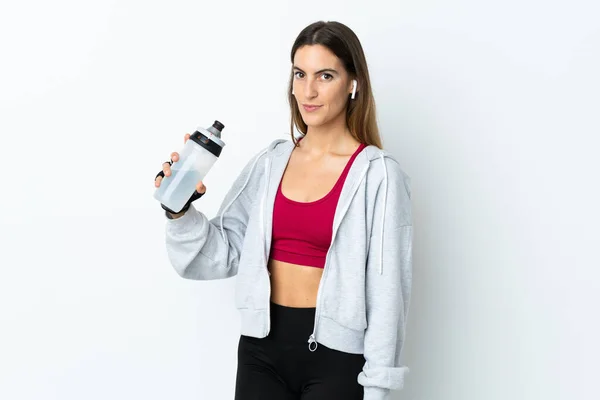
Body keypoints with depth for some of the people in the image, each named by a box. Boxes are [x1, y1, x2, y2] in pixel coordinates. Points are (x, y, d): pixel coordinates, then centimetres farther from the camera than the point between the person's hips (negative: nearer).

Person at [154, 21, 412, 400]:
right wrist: (181, 213, -9)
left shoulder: (378, 174, -9)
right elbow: (227, 253, 8)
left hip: (335, 353, -4)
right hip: (263, 345, 4)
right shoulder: (270, 162, 5)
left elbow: (386, 290, -9)